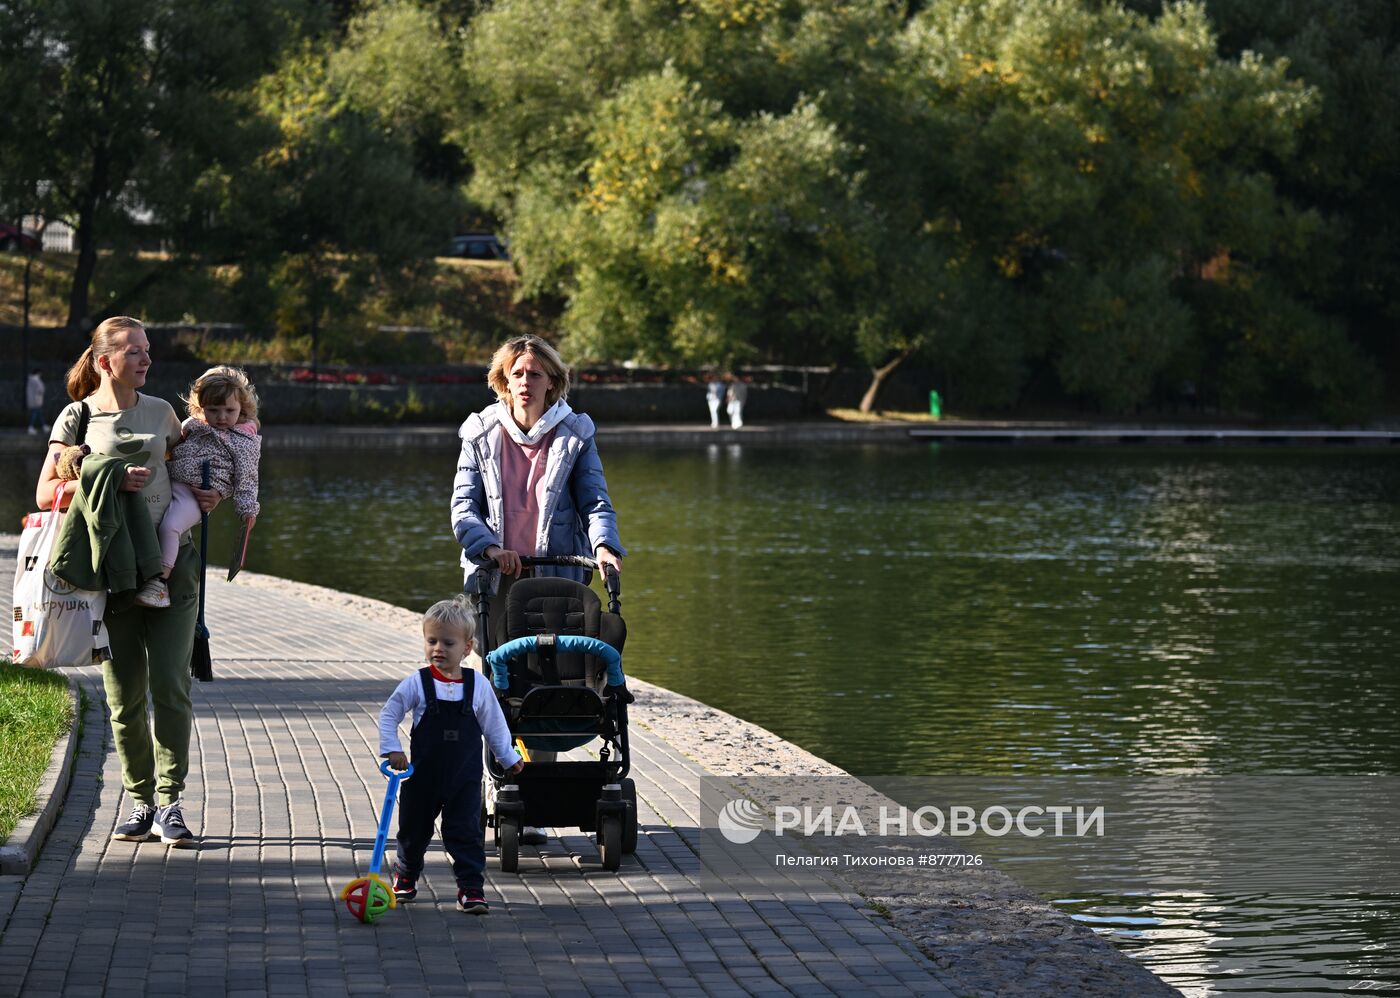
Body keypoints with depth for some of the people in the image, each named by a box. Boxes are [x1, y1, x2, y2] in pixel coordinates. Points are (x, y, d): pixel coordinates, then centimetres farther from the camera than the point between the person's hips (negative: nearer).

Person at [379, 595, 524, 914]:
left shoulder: (478, 685, -4)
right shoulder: (416, 684, -9)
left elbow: (494, 724, 7)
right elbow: (388, 715, -6)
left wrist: (509, 757, 14)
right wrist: (392, 749, -18)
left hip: (465, 778, -1)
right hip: (423, 776, 1)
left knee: (466, 833, -6)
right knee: (414, 830, 16)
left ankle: (471, 888, 0)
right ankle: (405, 875, 40)